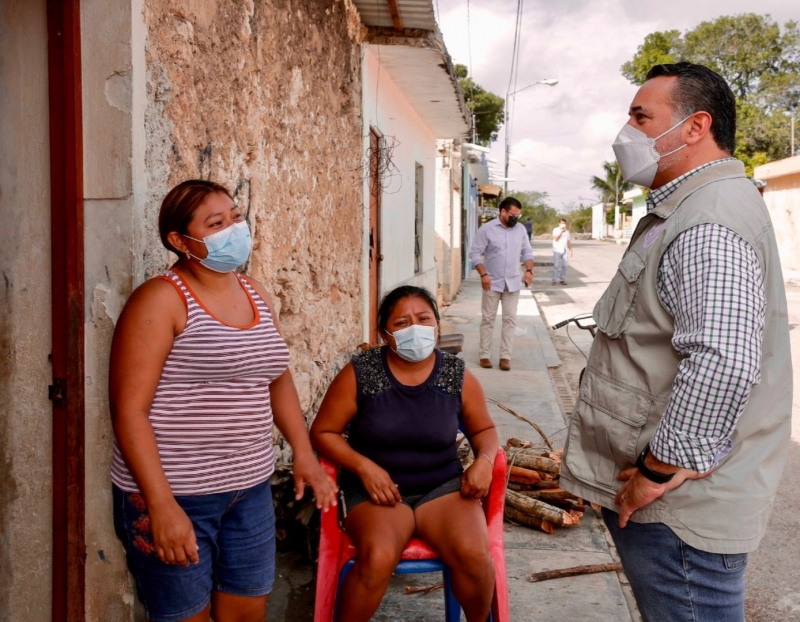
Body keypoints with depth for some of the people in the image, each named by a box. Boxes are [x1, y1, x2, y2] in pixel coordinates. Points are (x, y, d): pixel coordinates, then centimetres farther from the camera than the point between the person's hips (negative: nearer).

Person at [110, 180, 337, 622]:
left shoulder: (255, 294, 8)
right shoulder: (161, 300, -13)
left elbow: (278, 378, 19)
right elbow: (129, 410, -17)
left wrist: (304, 453, 11)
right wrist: (161, 504, -21)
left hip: (250, 490, 6)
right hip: (175, 495, -6)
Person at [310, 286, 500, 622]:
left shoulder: (457, 375, -1)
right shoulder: (359, 373, -8)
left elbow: (484, 429, 13)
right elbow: (323, 432, -2)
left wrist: (484, 460, -10)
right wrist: (365, 467, -17)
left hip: (443, 485, 2)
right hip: (375, 487, -2)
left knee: (474, 554, -23)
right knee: (378, 558, -31)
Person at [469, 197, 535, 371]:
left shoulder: (520, 229, 4)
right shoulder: (487, 229, -9)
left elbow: (527, 252, 10)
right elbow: (474, 253, -9)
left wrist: (529, 270, -7)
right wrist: (483, 274, -18)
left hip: (512, 283, 3)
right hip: (492, 283, -3)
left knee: (510, 320, 2)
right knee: (488, 319, 4)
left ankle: (505, 356, 7)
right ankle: (484, 355, 12)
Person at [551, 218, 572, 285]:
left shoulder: (567, 231, 13)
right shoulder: (556, 230, -2)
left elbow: (569, 242, 17)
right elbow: (556, 238, -17)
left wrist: (570, 250, 12)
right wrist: (561, 231, -20)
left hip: (564, 251, 5)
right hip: (557, 251, -5)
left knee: (564, 266, 2)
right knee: (556, 265, -6)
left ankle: (562, 280, 9)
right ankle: (554, 280, -3)